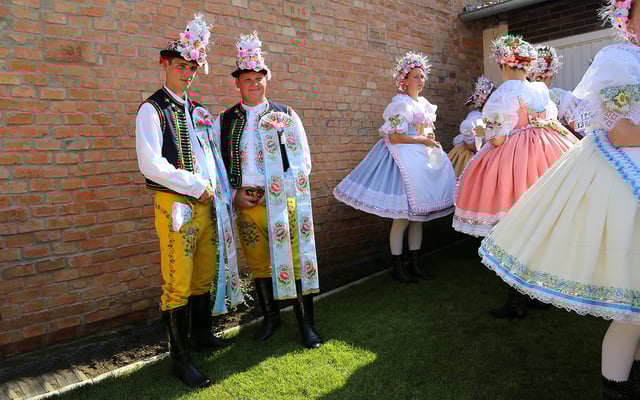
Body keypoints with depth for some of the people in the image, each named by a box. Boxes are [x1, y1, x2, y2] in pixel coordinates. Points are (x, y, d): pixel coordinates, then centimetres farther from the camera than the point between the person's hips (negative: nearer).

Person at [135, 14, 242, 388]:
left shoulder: (198, 110, 16)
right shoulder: (152, 110, -5)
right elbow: (151, 165, -15)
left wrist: (218, 192, 7)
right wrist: (198, 187, -11)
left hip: (206, 203, 7)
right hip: (175, 205, -7)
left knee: (205, 275, 16)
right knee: (177, 284, -2)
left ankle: (201, 333, 36)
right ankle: (181, 358, 11)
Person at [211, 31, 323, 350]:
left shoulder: (286, 116, 3)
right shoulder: (224, 121, 8)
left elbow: (302, 161, 0)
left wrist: (277, 191, -11)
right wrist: (235, 193, -4)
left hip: (284, 200, -2)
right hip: (245, 202, 2)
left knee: (295, 261, 0)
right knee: (258, 264, 12)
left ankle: (306, 323, 17)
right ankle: (270, 316, 32)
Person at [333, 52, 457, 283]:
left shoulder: (424, 103, 17)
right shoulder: (401, 103, -9)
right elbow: (394, 137, -17)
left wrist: (430, 140, 6)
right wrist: (422, 140, -11)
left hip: (422, 159, 9)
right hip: (404, 158, -9)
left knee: (418, 214, 9)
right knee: (403, 218, -5)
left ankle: (414, 264, 19)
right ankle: (398, 268, 7)